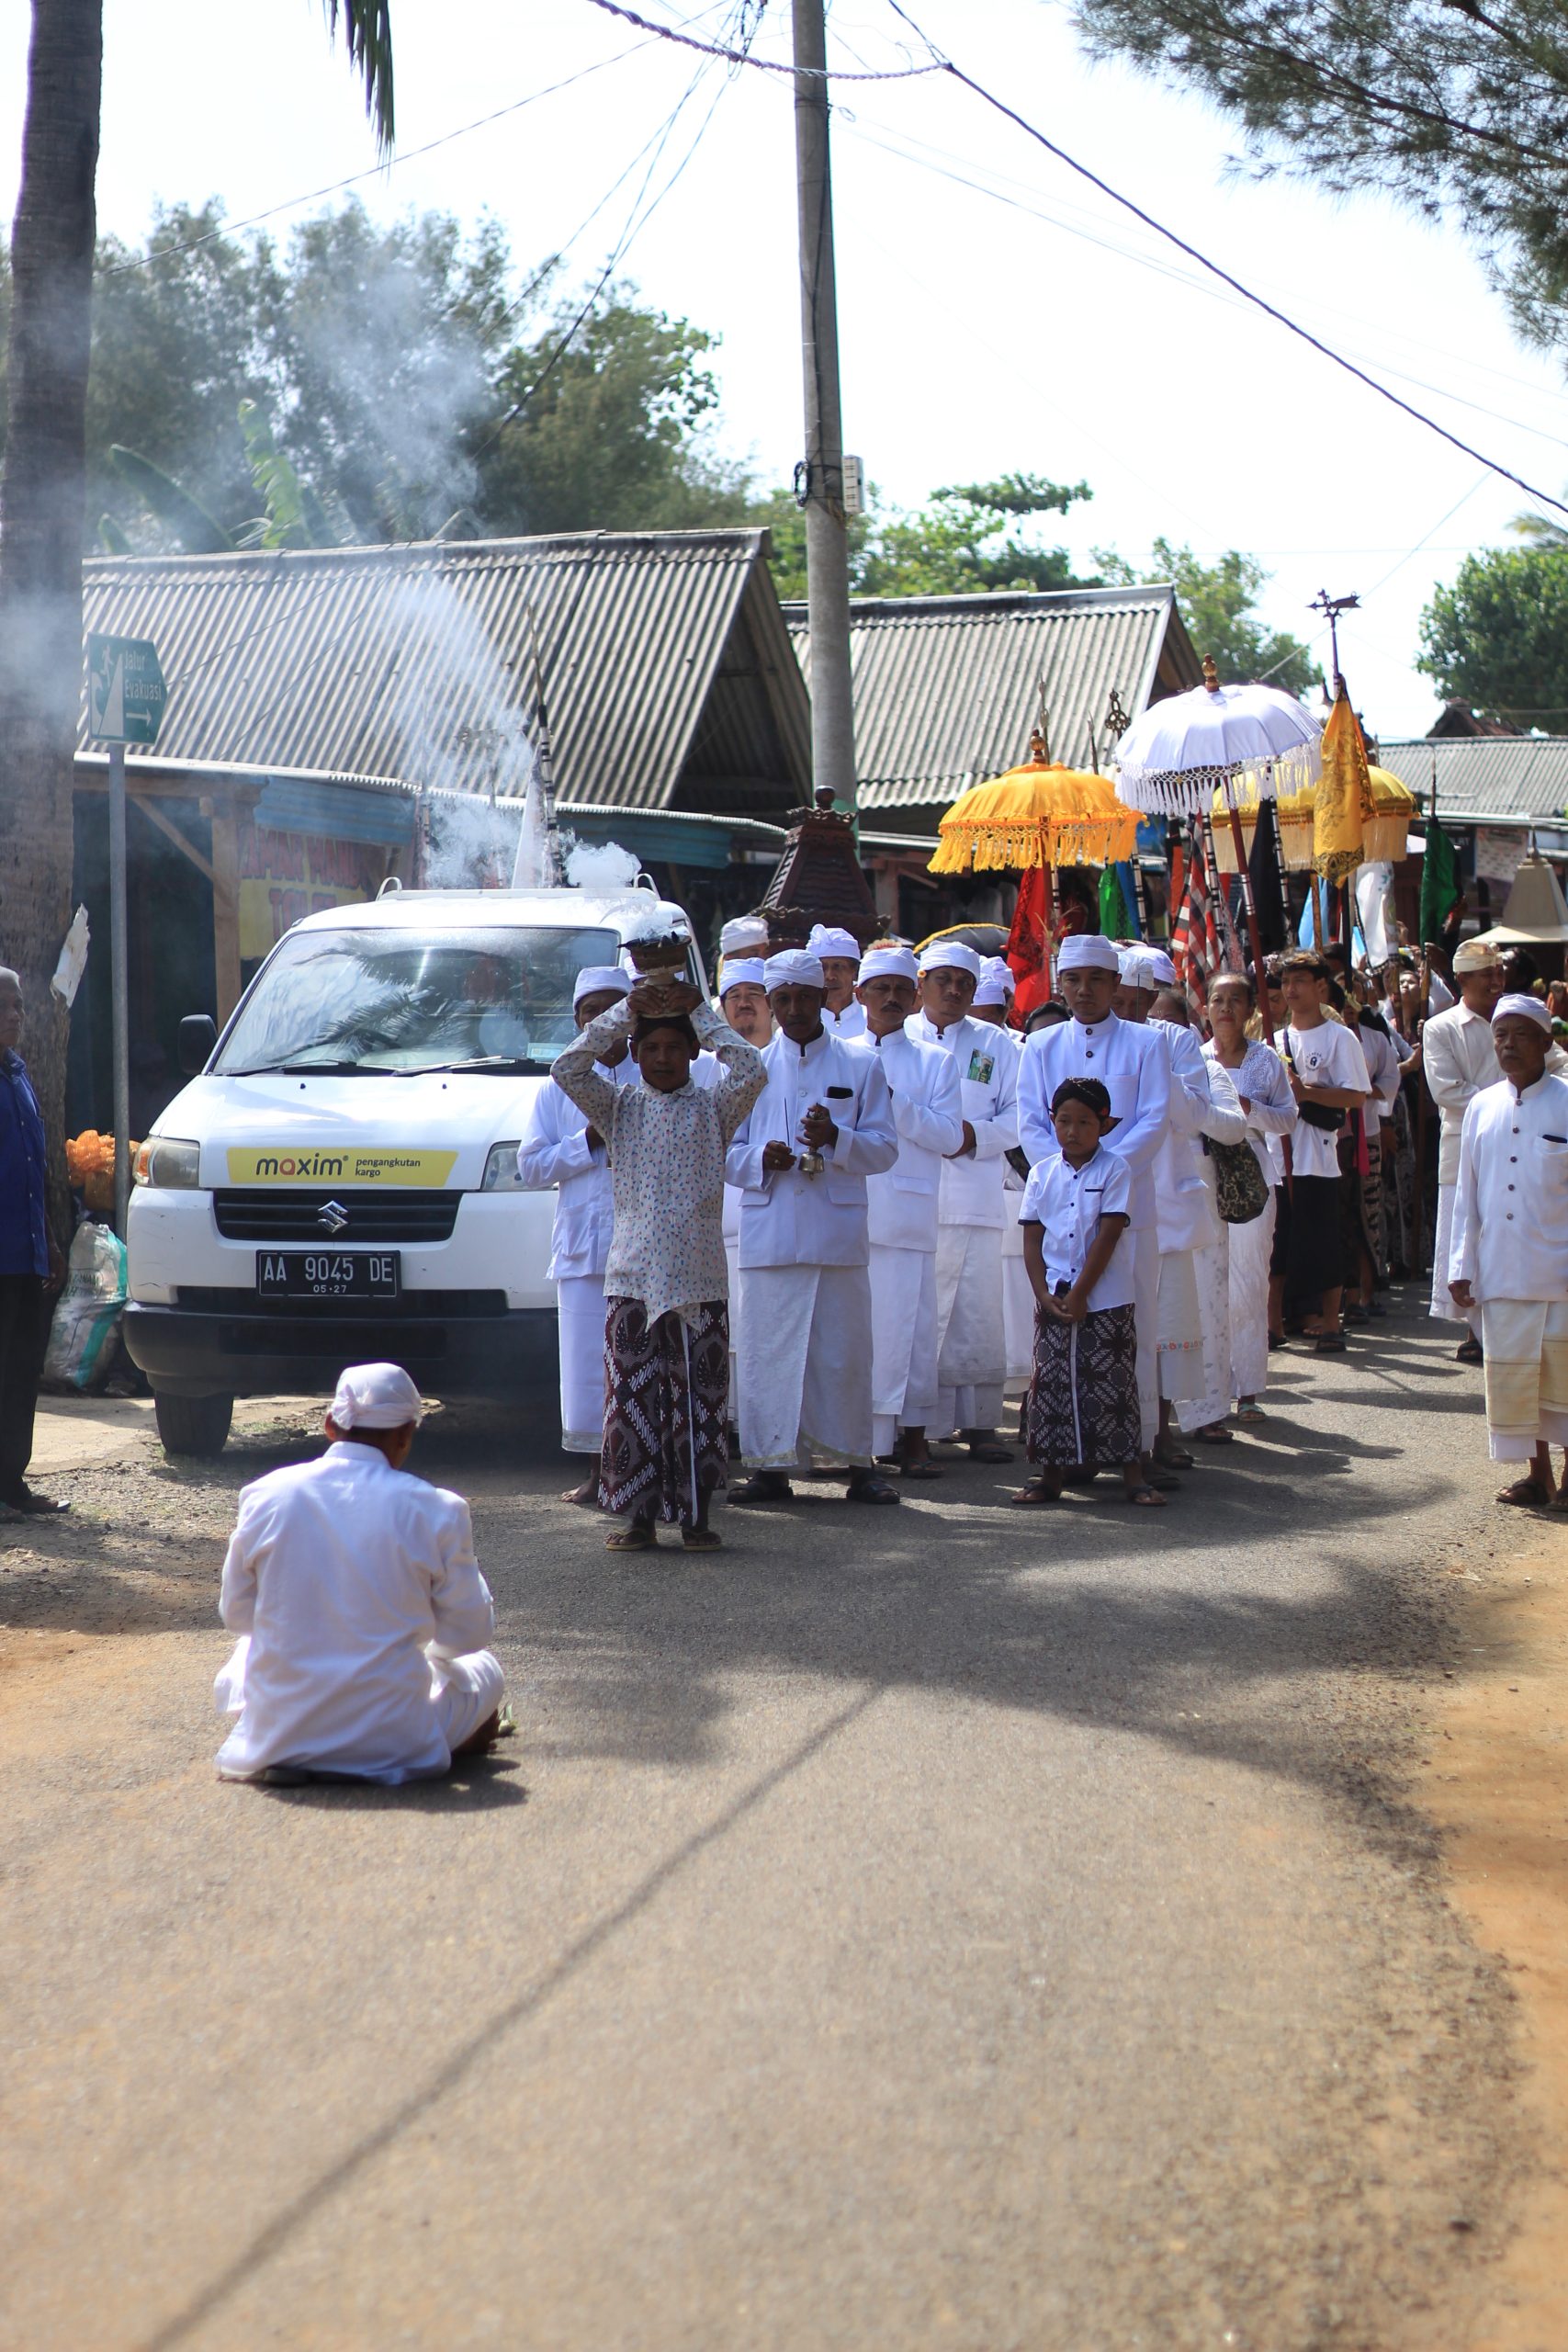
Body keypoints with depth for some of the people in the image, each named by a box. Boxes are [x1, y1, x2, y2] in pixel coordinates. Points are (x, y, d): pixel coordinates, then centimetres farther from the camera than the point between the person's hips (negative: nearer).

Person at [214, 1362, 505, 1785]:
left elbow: (236, 1614, 8)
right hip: (390, 1744, -1)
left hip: (278, 1736, 1)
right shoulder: (436, 1511, -10)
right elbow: (468, 1634, 1)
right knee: (483, 1668, 29)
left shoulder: (266, 1496, -4)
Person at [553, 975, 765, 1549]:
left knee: (698, 1402, 1)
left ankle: (695, 1517, 9)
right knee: (633, 1401, 1)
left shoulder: (713, 1108, 7)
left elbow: (751, 1070, -11)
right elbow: (567, 1069, -3)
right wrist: (626, 1010, -4)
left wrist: (699, 1011, -5)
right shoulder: (620, 1108, 10)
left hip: (699, 1280, -1)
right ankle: (639, 1517, 8)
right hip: (631, 1280, 1)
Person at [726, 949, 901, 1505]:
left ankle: (857, 1462, 8)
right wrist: (761, 1158, -10)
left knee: (844, 1348, -1)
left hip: (838, 1232, -1)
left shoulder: (861, 1067, 9)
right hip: (768, 1232, 1)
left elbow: (885, 1148, 4)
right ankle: (771, 1464, 6)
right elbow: (724, 1153, 11)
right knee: (767, 1348, -1)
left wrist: (836, 1139, -15)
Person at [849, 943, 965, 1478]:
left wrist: (895, 1103, -10)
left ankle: (911, 1436, 1)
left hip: (907, 1211, -1)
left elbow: (949, 1136, 0)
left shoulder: (935, 1062, 13)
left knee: (908, 1322, -5)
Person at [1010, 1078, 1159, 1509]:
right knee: (1052, 1385, 5)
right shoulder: (1042, 1174, 6)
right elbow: (1032, 1239, 5)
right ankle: (1052, 1475, 13)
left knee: (1111, 1387, -1)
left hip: (1105, 1301, -3)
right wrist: (1044, 1294, -7)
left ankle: (1132, 1472, 5)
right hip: (1053, 1302, 3)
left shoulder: (1115, 1171, -5)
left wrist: (1079, 1294, -13)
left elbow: (1108, 1236, -10)